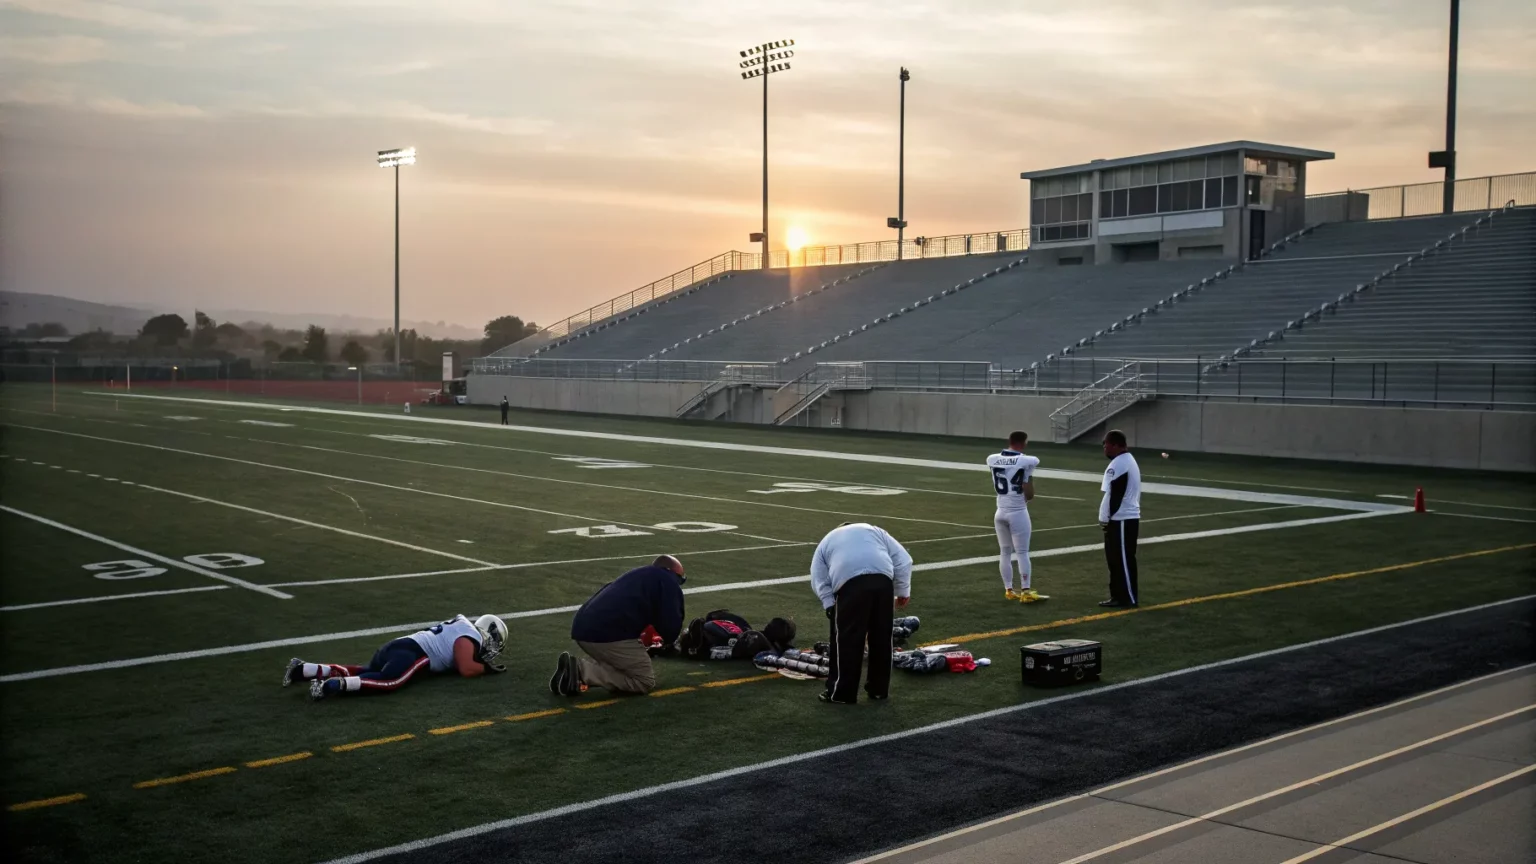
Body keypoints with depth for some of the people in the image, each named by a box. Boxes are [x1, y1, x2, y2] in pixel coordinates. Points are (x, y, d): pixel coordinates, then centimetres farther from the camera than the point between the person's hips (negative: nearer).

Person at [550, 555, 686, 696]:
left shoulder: (636, 576, 32)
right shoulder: (667, 581, 9)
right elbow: (671, 624, 0)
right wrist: (667, 639, 20)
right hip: (610, 634, -9)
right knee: (645, 681, 3)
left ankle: (576, 668, 5)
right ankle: (581, 670, -9)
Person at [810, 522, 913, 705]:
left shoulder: (826, 541, 32)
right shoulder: (874, 530, 35)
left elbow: (820, 582, 21)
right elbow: (903, 560, 24)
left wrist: (832, 608, 20)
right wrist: (903, 591, 27)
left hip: (851, 582, -2)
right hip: (883, 579, 2)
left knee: (847, 638, 5)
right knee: (881, 636, 15)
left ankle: (842, 692, 8)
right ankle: (879, 688, 25)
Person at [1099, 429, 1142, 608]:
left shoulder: (1117, 465, -17)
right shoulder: (1130, 460, 17)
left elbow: (1113, 495, -19)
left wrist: (1104, 519, -11)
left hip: (1121, 520, -10)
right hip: (1130, 516, 10)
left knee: (1122, 560, -4)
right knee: (1118, 559, 14)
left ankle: (1128, 597, 1)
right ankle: (1120, 595, 18)